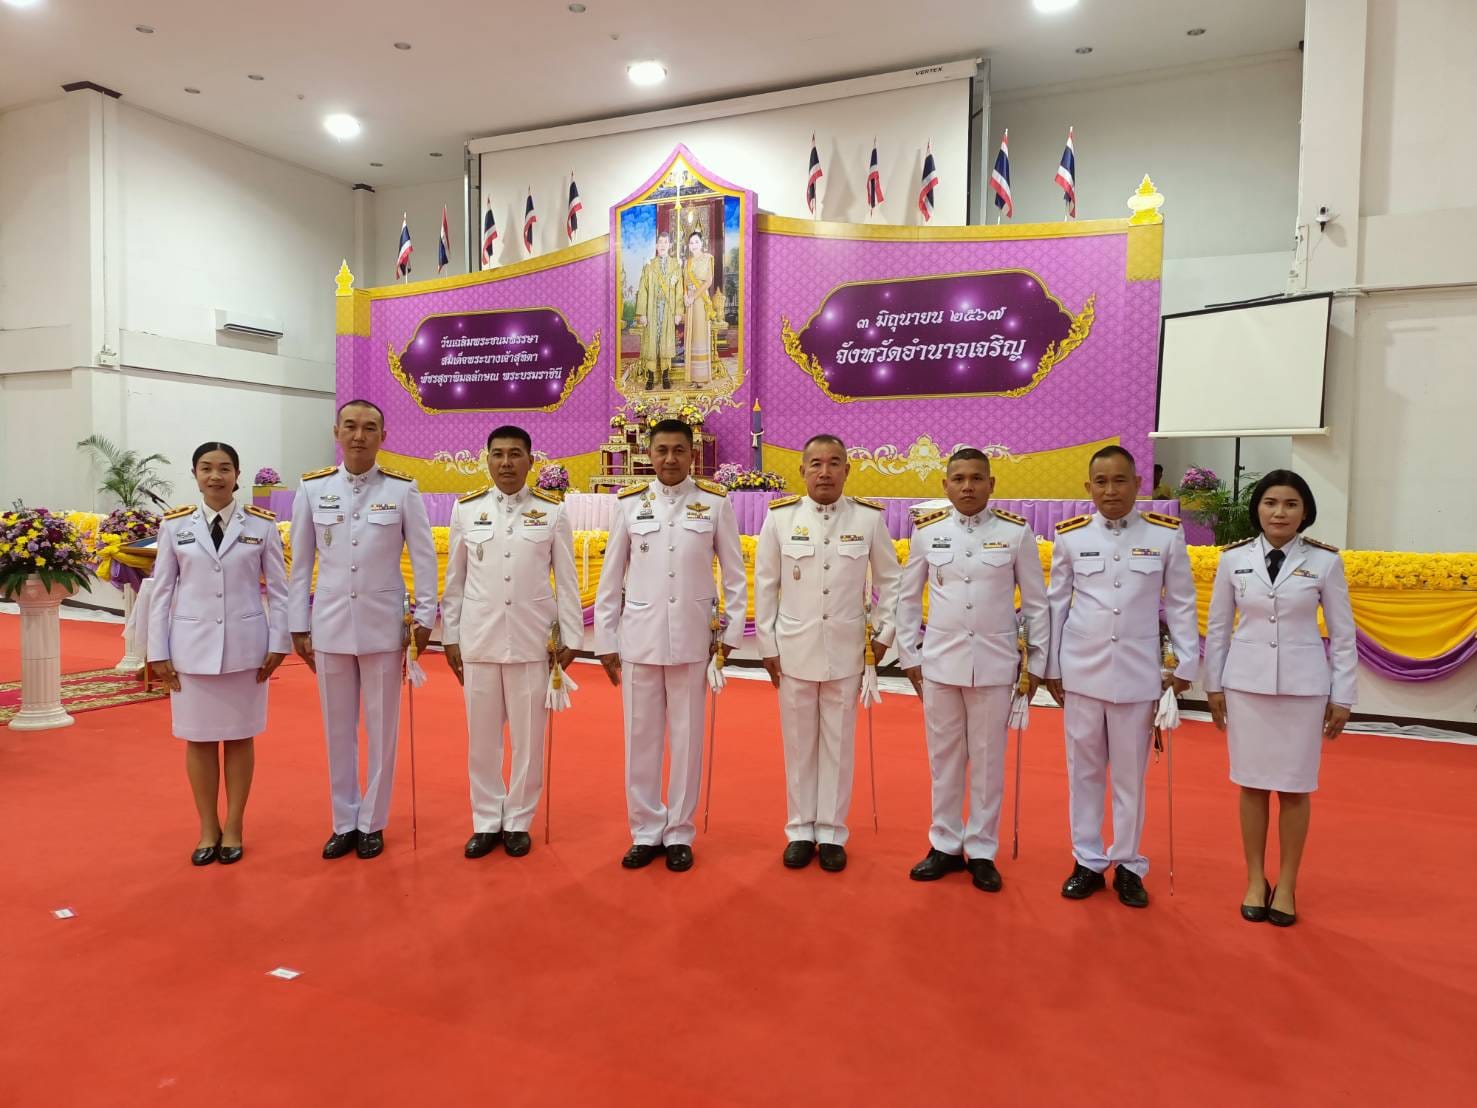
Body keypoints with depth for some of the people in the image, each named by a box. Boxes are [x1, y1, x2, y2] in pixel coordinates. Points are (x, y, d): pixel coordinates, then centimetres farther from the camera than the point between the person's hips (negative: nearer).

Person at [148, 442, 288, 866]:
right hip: (192, 645, 1)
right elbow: (162, 591, 3)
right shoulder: (175, 525, 1)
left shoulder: (262, 524, -1)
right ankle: (208, 829, 21)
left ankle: (233, 827, 21)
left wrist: (278, 643, -3)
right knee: (199, 738, 8)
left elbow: (278, 589, 1)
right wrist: (158, 652, 1)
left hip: (245, 644, -1)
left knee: (240, 736, 8)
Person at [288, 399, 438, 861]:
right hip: (330, 624, 2)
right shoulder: (312, 488, 1)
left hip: (383, 625, -2)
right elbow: (301, 563, 5)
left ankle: (372, 822, 22)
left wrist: (425, 616, -3)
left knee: (381, 727, 7)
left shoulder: (403, 490, -4)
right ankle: (344, 822, 25)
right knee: (338, 728, 11)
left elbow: (424, 557, 0)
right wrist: (298, 626, 5)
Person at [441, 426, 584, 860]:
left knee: (528, 737, 6)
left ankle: (518, 822, 22)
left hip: (532, 640, -1)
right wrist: (450, 637, 7)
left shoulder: (552, 512, -1)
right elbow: (455, 580, 8)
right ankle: (487, 822, 23)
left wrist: (569, 638, 0)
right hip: (479, 640, 1)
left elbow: (567, 582, 2)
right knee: (482, 736, 9)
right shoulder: (466, 509, 4)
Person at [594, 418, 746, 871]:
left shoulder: (716, 503, -1)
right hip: (639, 636, 1)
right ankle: (646, 831, 22)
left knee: (687, 738, 7)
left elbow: (735, 575, 4)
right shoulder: (629, 504, 2)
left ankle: (679, 834, 21)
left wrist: (732, 633, 0)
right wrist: (605, 641, 4)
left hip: (693, 638, -1)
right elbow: (611, 578, 5)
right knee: (640, 738, 8)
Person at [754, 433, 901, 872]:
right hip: (794, 649, 0)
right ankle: (801, 829, 25)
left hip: (846, 651, 0)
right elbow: (765, 584, 2)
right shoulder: (780, 516, -4)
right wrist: (767, 645, 2)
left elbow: (889, 579, 7)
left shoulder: (870, 517, -4)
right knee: (799, 743, 10)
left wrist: (883, 631, 3)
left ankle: (832, 832, 23)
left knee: (839, 743, 9)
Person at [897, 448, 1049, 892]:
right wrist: (908, 655, 6)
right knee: (943, 756, 11)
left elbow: (1036, 602, 2)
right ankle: (945, 844, 25)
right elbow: (908, 597, 8)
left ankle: (982, 850, 22)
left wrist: (1037, 662, 2)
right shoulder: (927, 530, 1)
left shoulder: (1017, 532, -3)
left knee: (988, 759, 7)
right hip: (940, 661, 2)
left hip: (995, 663, -1)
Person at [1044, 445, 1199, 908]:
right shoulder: (1070, 536, -1)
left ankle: (1128, 865, 23)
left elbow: (1181, 604, 3)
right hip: (1081, 670, 1)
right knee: (1084, 769, 10)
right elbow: (1056, 603, 5)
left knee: (1131, 773, 8)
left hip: (1137, 672, -1)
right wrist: (1050, 666, 6)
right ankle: (1087, 861, 23)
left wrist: (1186, 664, 0)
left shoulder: (1166, 535, -3)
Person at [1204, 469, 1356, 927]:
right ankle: (1256, 881, 21)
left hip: (1303, 685, -1)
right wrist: (1213, 685, 6)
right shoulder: (1234, 558, -1)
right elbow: (1218, 626, 6)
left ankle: (1286, 885, 21)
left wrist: (1342, 697, 0)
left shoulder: (1324, 561, -4)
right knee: (1252, 784, 7)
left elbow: (1343, 633, 1)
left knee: (1295, 788, 6)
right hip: (1247, 683, 1)